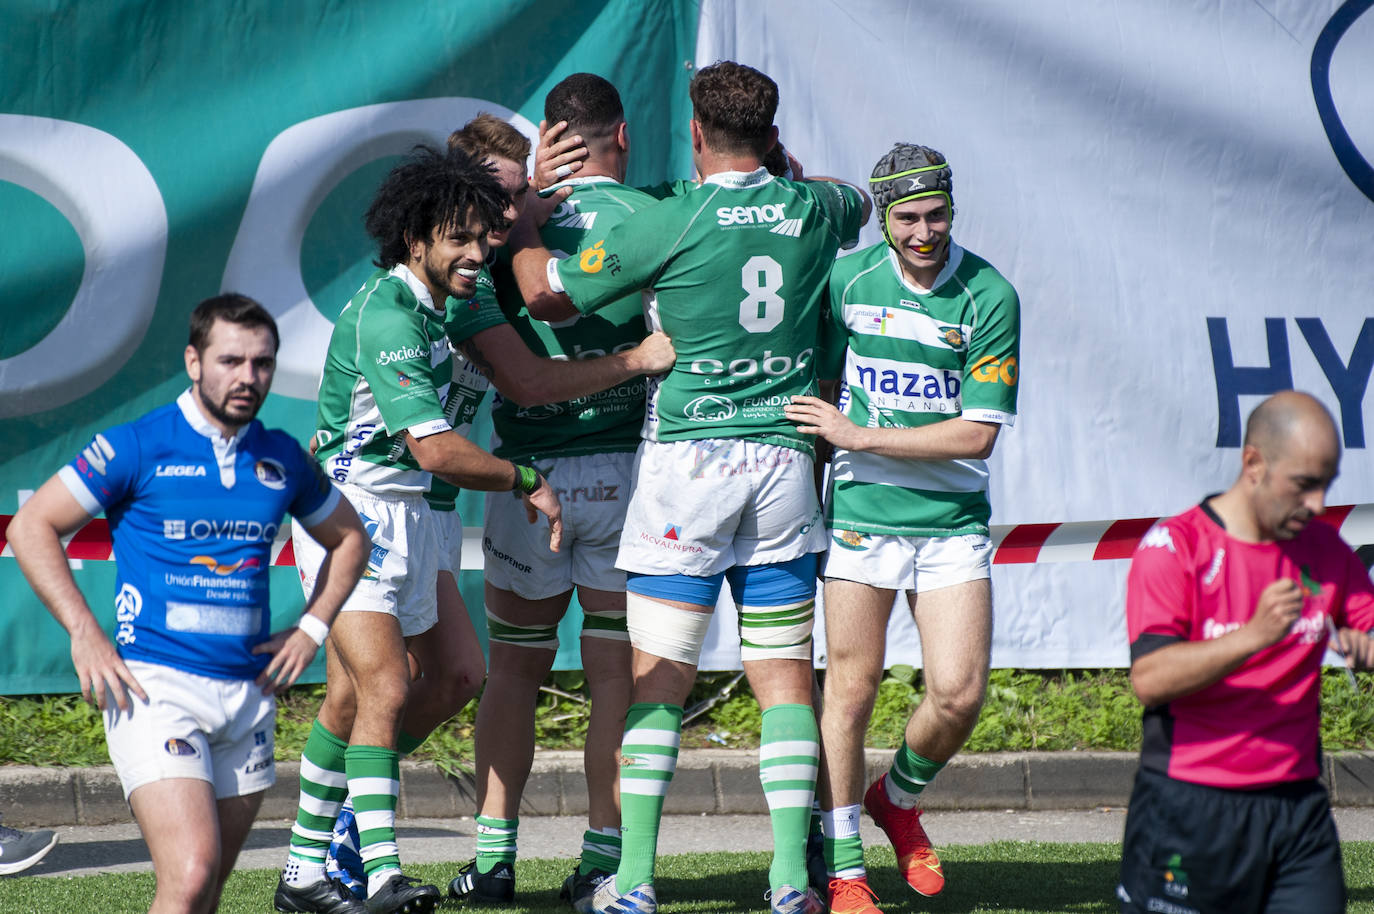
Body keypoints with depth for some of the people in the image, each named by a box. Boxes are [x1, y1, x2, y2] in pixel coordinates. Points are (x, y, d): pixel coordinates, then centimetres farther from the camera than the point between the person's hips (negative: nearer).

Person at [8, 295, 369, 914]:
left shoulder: (283, 460, 10)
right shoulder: (138, 447, -4)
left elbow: (348, 538, 27)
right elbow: (32, 526, -1)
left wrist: (311, 629, 12)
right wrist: (84, 634, -9)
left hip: (249, 693, 6)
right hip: (157, 685, -6)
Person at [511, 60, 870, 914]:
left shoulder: (671, 224, -9)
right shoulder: (812, 210, 4)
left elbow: (548, 296, 0)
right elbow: (859, 202, 31)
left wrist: (520, 220, 17)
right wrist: (777, 164, 38)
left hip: (686, 458, -3)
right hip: (783, 460, 3)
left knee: (661, 679, 0)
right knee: (786, 677, 6)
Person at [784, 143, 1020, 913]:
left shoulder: (989, 296, -7)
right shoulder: (847, 279, 0)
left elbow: (977, 434, -10)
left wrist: (858, 437, -11)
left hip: (953, 520, -1)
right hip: (860, 512, 1)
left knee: (960, 693, -7)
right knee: (851, 687, -2)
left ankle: (900, 800, 24)